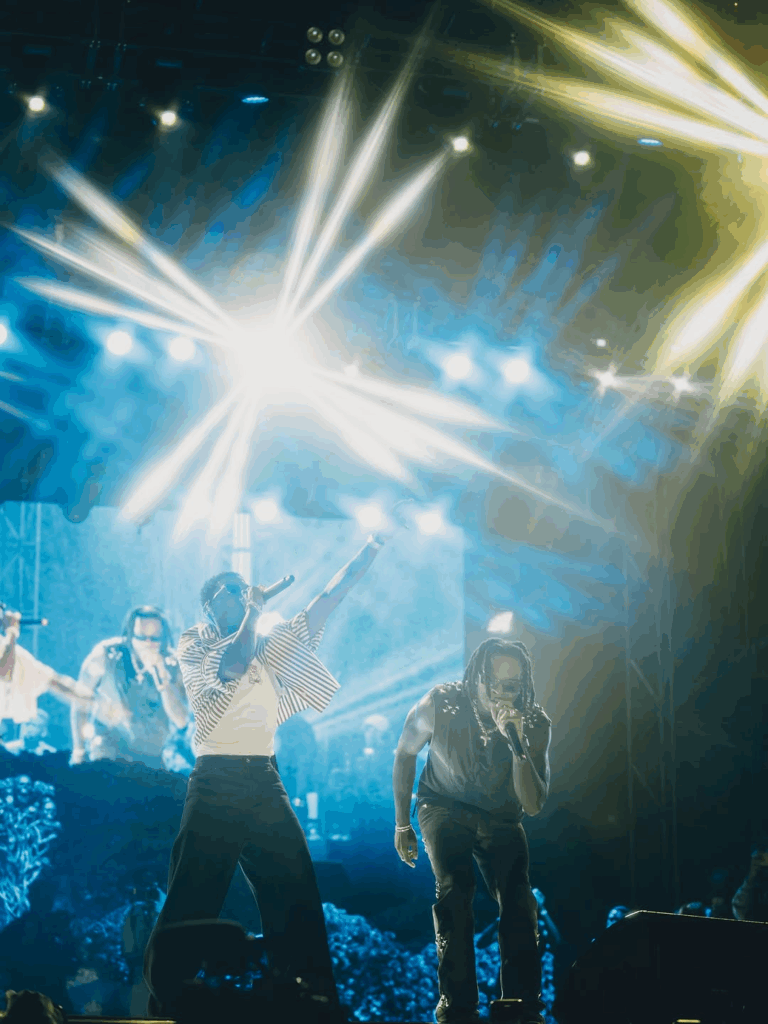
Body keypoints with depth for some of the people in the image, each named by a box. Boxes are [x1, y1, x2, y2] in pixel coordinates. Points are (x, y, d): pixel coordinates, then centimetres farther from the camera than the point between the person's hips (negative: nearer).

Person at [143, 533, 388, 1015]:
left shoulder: (267, 645, 18)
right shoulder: (193, 645, 4)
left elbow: (328, 599, 12)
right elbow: (232, 664, -17)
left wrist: (371, 548, 4)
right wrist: (254, 610, -7)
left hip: (265, 782, 5)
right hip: (216, 782, -5)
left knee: (297, 897, 1)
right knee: (192, 902, -4)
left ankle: (315, 1005, 7)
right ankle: (166, 1004, 4)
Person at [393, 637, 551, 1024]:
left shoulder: (535, 724, -21)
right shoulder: (440, 703, -24)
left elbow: (533, 805, -25)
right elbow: (404, 754, -4)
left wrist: (518, 745, -40)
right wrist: (401, 824, 1)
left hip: (500, 818, 1)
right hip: (444, 807, -1)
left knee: (518, 900, -18)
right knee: (454, 889, -26)